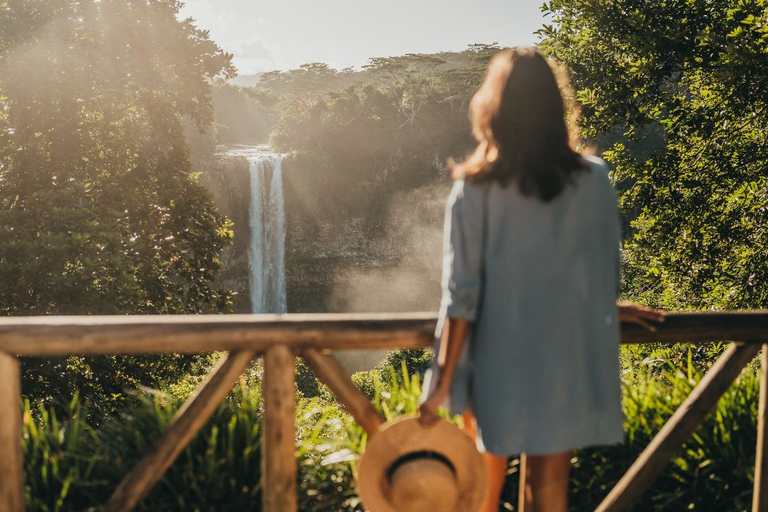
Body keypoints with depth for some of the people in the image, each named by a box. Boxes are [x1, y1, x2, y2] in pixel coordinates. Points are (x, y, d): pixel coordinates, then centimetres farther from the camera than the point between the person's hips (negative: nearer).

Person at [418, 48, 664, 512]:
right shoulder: (593, 181, -5)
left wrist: (443, 382, -7)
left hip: (498, 367, -1)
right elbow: (606, 274, 4)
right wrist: (607, 311, 26)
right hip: (568, 365, 2)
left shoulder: (475, 189, -10)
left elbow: (461, 295, -12)